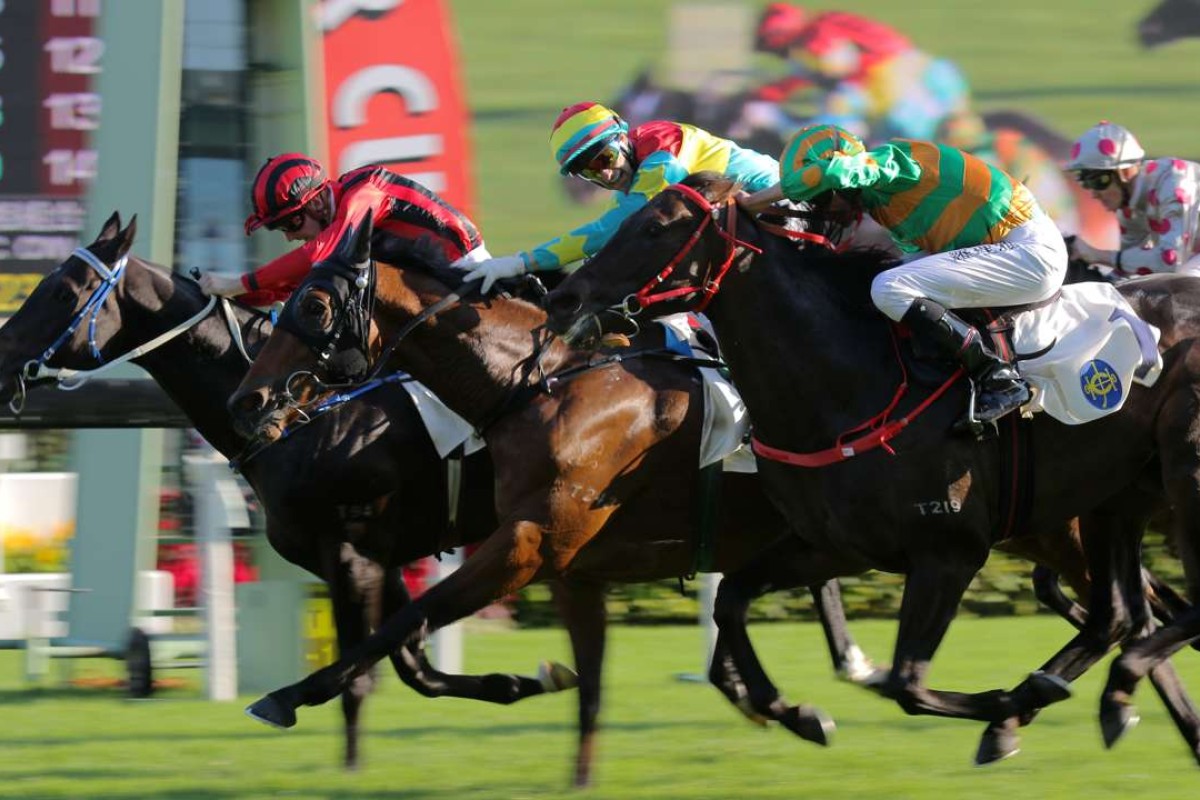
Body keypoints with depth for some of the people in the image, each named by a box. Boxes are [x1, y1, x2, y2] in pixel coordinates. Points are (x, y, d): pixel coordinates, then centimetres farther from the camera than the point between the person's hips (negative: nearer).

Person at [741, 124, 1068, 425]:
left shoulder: (887, 161, -15)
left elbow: (834, 171, -34)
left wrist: (752, 202, -24)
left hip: (1029, 249, -10)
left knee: (890, 289, -19)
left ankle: (1000, 380, -19)